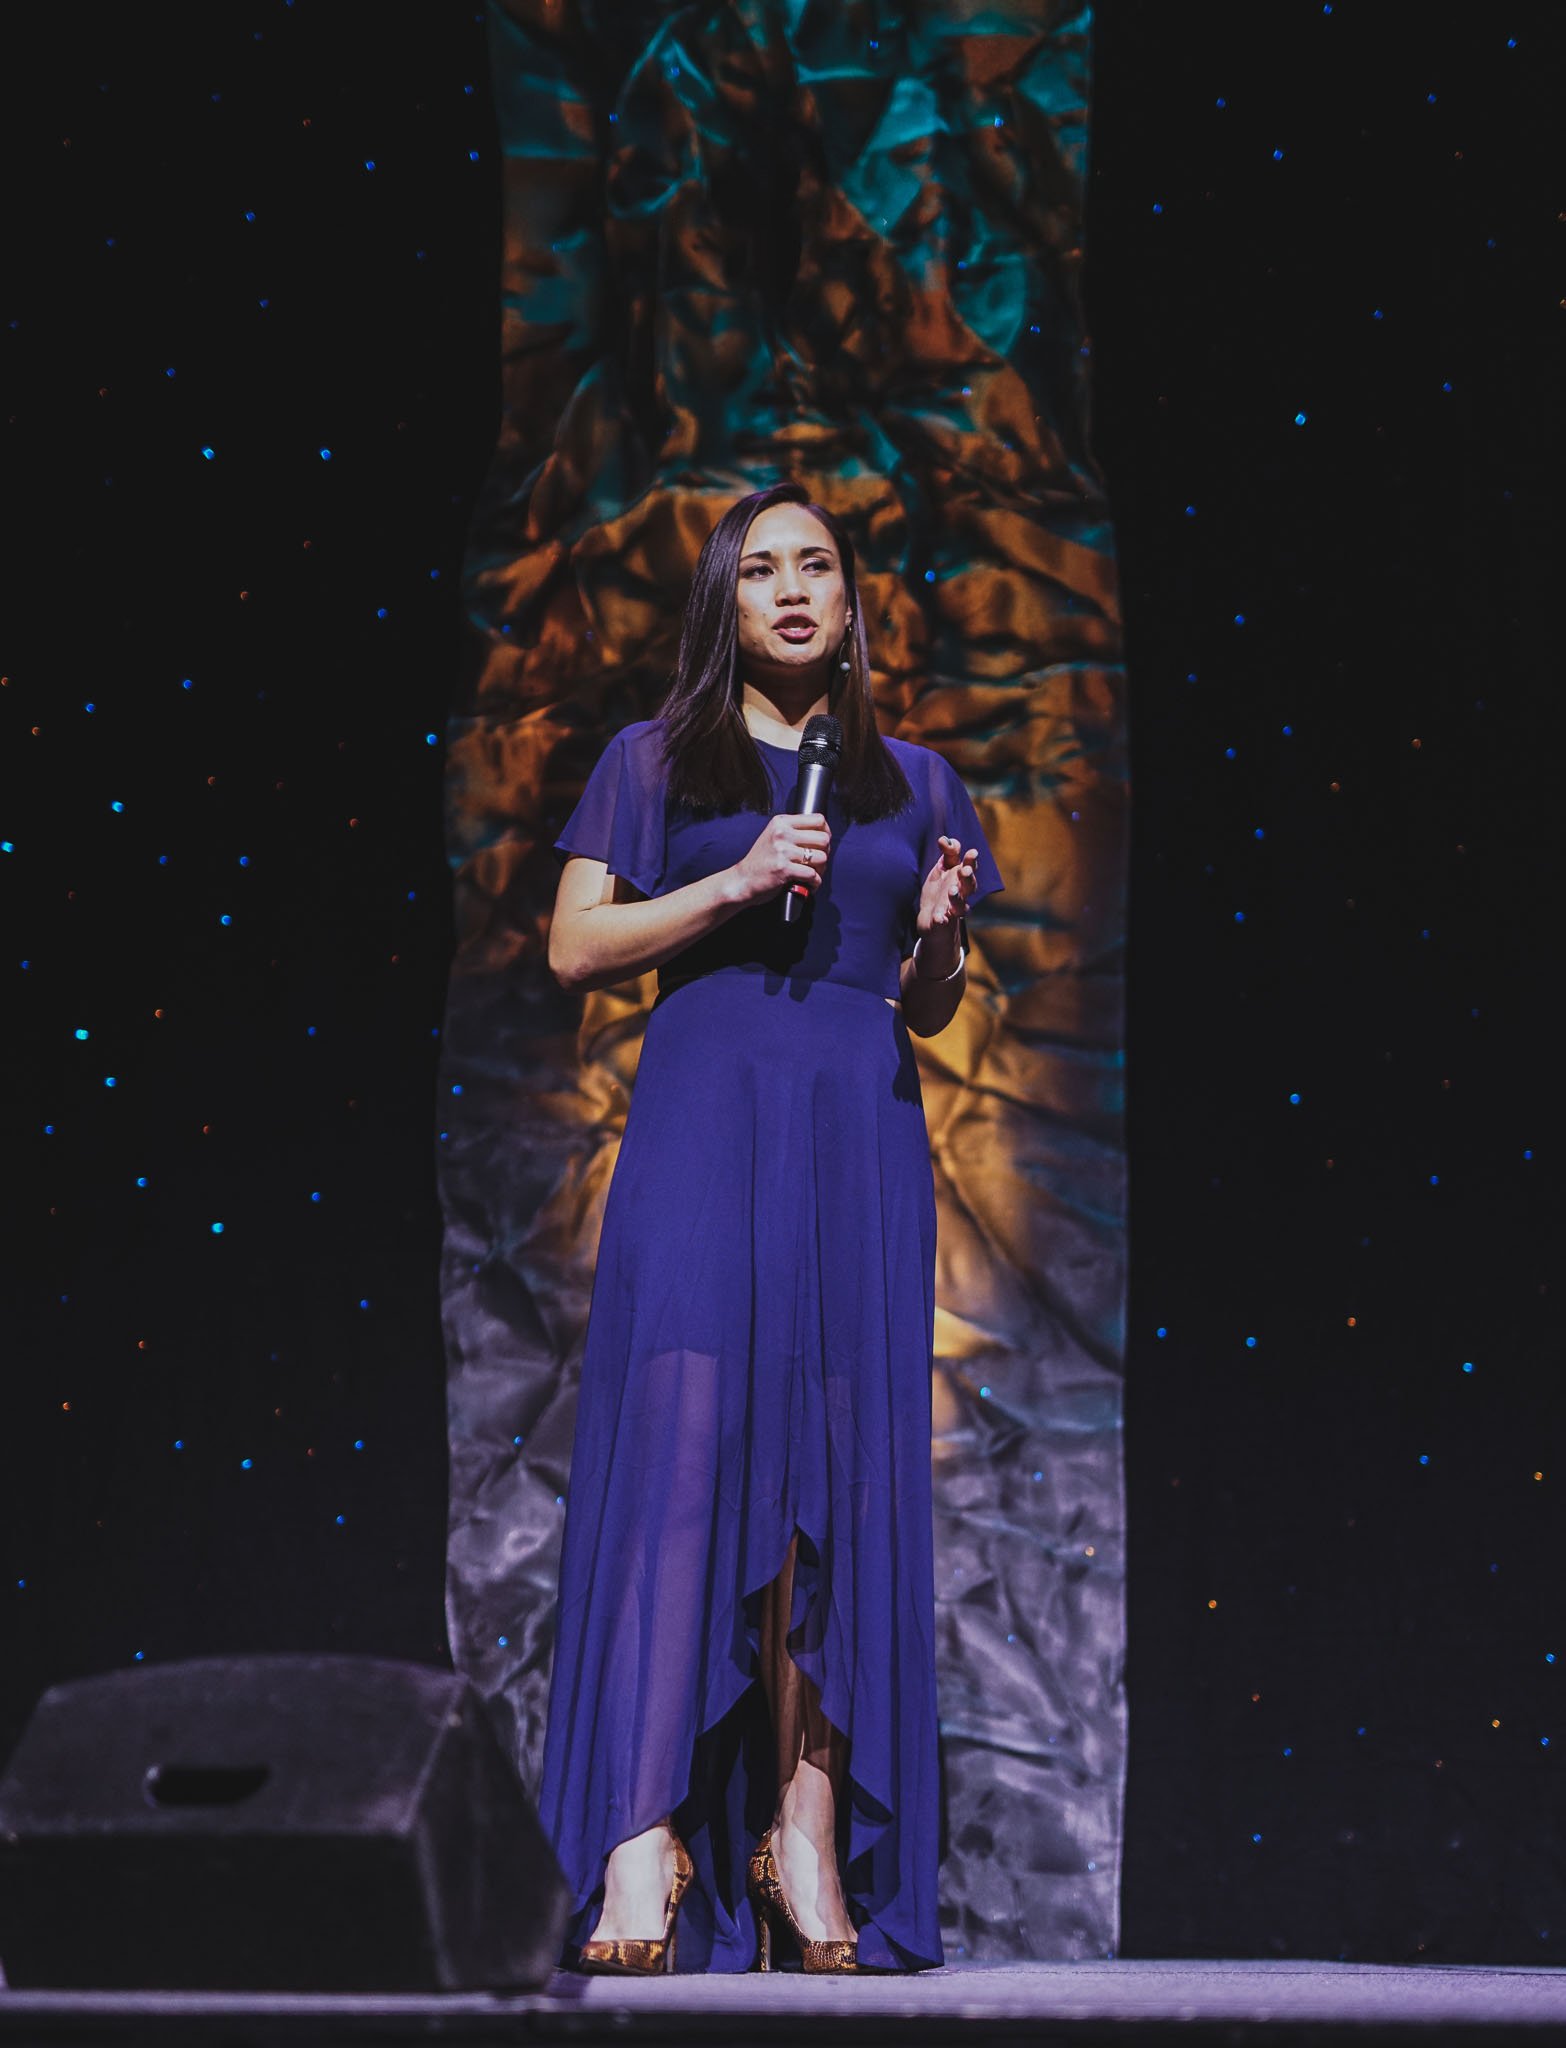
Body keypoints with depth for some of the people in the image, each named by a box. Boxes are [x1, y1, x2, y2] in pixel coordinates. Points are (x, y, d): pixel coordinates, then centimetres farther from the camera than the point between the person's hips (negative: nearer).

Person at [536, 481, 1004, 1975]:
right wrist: (736, 884, -8)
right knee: (682, 1435, -17)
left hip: (860, 1135, 3)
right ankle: (648, 1833, -22)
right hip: (703, 1115, -3)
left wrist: (941, 933, -2)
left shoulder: (911, 781, 20)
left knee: (838, 1468, -4)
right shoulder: (657, 762, 12)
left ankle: (807, 1829, -3)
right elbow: (575, 949, 3)